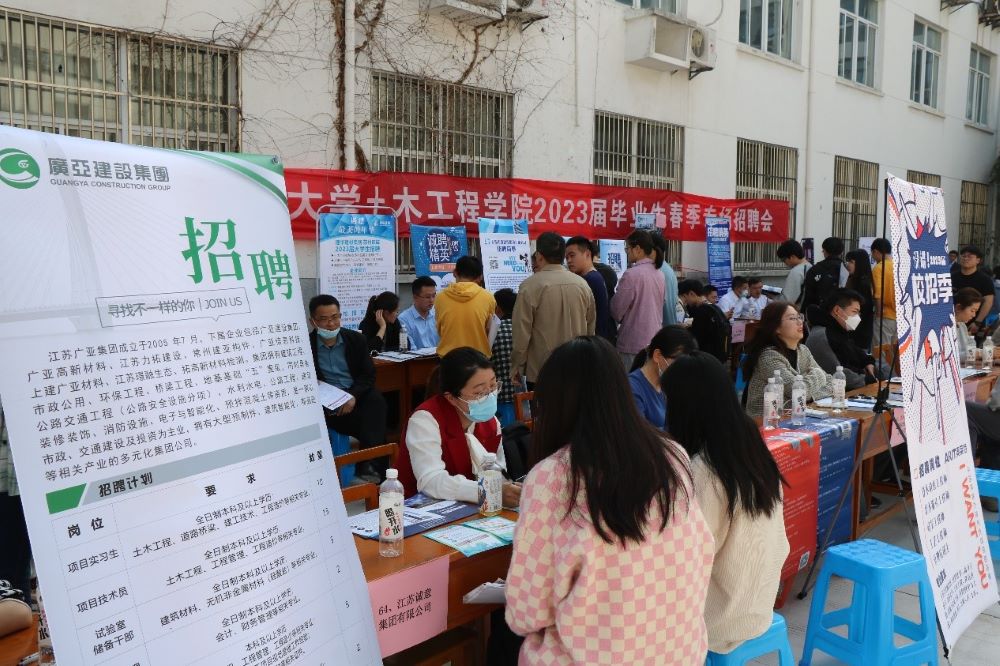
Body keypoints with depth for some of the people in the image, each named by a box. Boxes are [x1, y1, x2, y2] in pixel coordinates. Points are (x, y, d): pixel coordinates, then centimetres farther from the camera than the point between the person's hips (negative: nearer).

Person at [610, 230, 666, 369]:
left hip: (634, 343, -7)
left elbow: (616, 311, -9)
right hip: (655, 341, 7)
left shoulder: (632, 275, -14)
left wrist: (624, 320, 12)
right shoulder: (659, 274, 8)